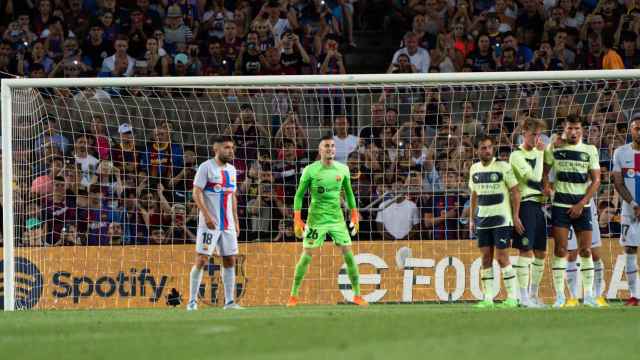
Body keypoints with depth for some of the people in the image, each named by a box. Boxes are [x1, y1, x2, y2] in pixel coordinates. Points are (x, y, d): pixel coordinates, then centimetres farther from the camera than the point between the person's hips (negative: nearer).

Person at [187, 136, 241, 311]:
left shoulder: (231, 169, 14)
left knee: (229, 261, 6)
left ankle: (229, 302, 11)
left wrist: (236, 220, 16)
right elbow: (197, 192, -12)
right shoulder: (206, 167, -7)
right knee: (201, 260, -7)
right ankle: (192, 301, -3)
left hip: (228, 224, 7)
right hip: (209, 224, -7)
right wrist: (206, 215, -22)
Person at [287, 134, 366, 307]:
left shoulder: (343, 170, 4)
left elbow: (349, 193, 16)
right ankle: (293, 296, 2)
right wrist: (297, 220, -8)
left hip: (337, 218, 3)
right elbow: (299, 195, -1)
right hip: (316, 219, -3)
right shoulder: (310, 171, -6)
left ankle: (357, 295, 7)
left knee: (348, 254, -1)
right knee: (306, 256, -6)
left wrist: (354, 216, 11)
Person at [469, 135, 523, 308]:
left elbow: (515, 192, -6)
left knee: (502, 258, -8)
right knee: (486, 258, 4)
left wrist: (516, 216, -12)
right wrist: (471, 219, 17)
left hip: (501, 219, -5)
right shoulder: (474, 169, 10)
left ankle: (512, 297, -2)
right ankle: (487, 299, 6)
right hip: (482, 220, 5)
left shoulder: (503, 167, -7)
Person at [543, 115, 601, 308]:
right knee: (560, 250, -6)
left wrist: (581, 204, -7)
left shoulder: (590, 150, 4)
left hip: (582, 206, 1)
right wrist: (546, 187, -5)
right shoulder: (554, 148, 4)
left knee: (586, 250, -1)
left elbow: (596, 180, 1)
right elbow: (544, 171, 14)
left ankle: (588, 295, 5)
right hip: (560, 205, -1)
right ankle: (559, 295, -4)